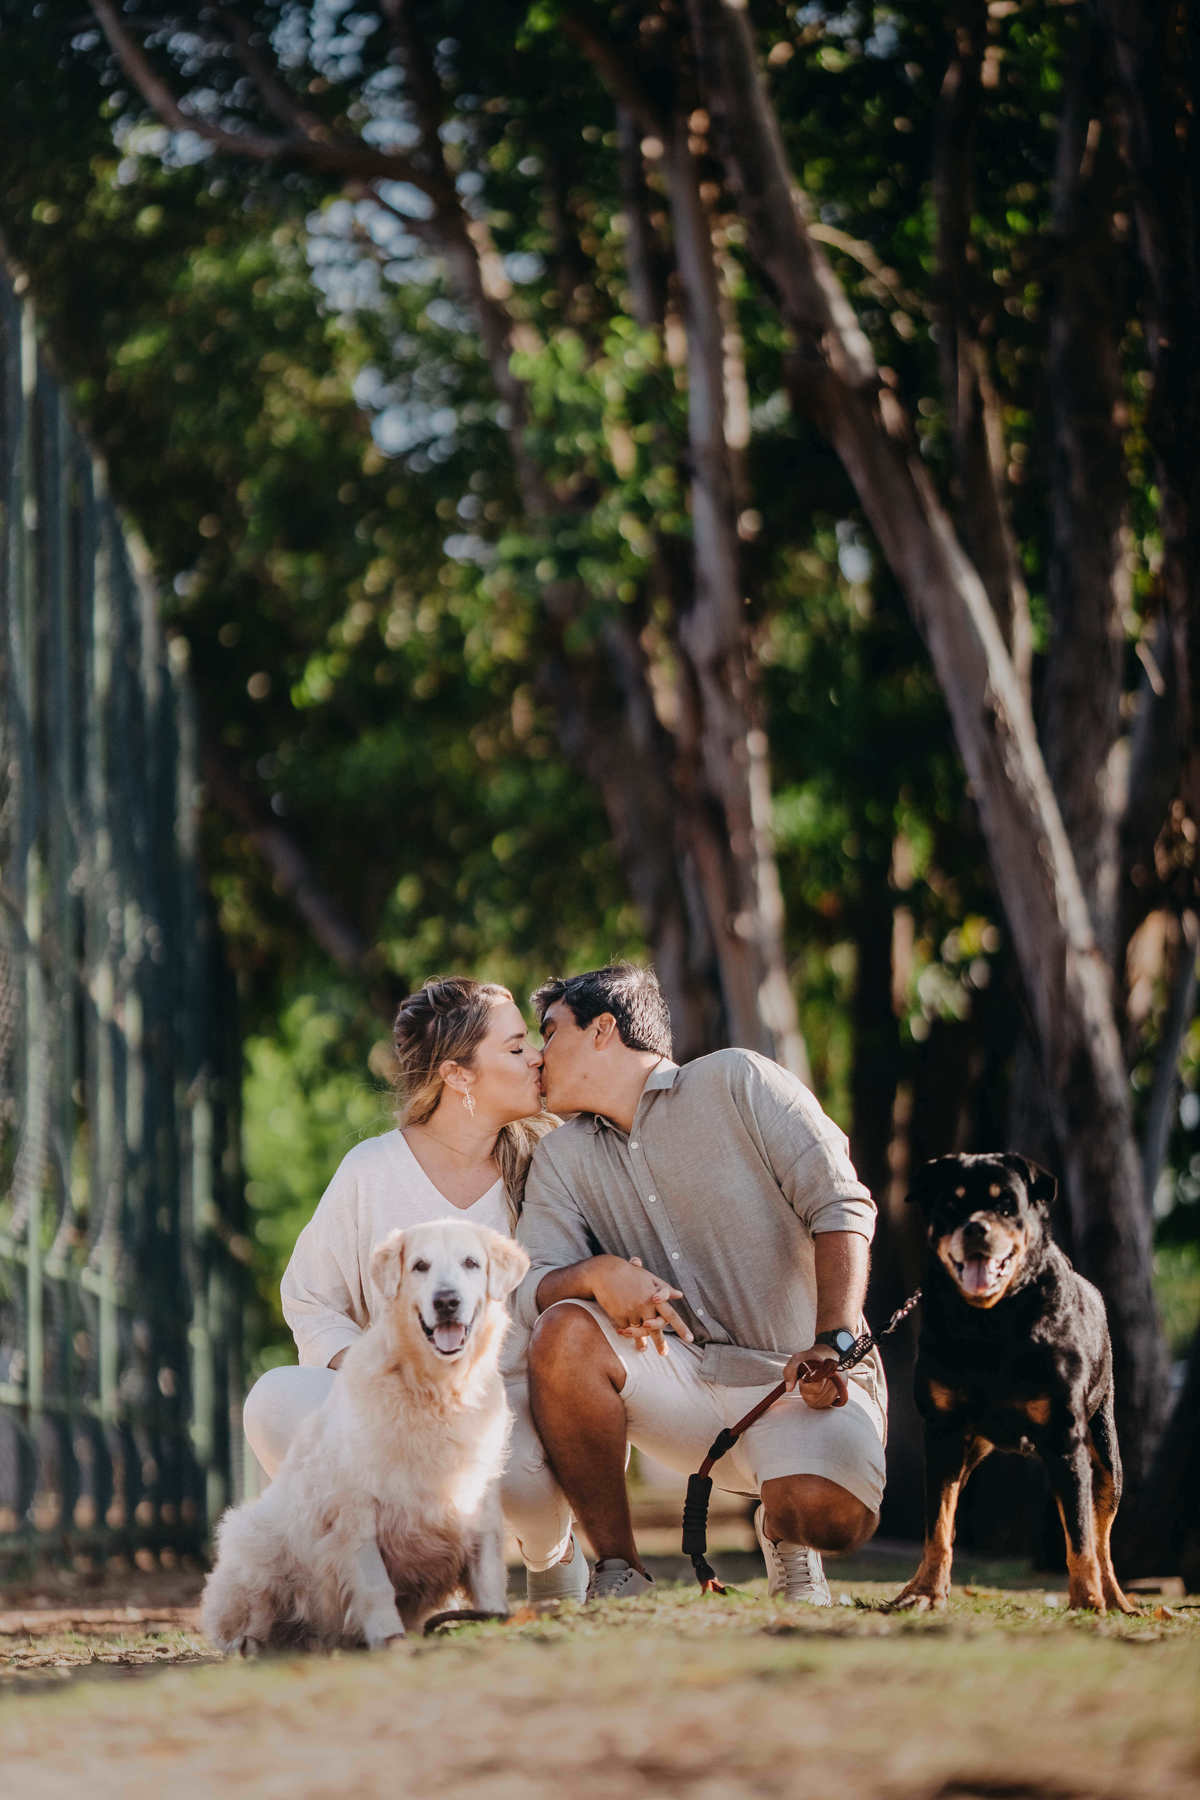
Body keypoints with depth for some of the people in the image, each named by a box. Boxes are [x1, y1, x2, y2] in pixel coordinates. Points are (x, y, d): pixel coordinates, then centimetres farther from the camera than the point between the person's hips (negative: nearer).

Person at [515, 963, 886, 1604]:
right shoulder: (561, 1159, 14)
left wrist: (834, 1345, -20)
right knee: (563, 1334, -26)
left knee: (831, 1514, -33)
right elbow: (533, 1288, -1)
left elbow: (842, 1208, -6)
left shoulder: (736, 1081, 2)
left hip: (800, 1380, -3)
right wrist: (599, 1274, -25)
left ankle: (784, 1535, 7)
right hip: (686, 1382, 3)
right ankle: (618, 1570, -14)